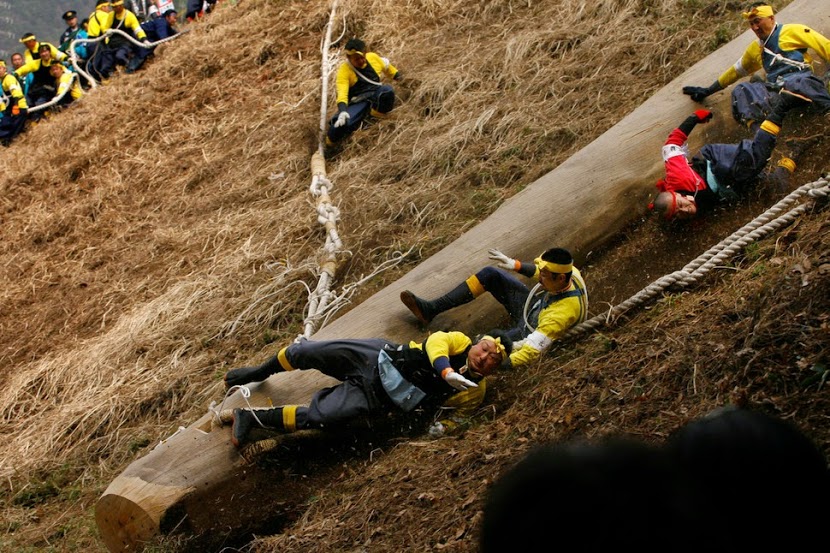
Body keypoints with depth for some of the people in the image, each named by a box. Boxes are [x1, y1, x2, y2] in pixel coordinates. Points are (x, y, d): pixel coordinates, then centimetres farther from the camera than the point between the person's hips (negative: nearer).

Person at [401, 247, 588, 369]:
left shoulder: (563, 312, -43)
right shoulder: (568, 270, -23)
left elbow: (532, 350, -47)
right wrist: (515, 265, -2)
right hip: (530, 305, 8)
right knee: (490, 274, -4)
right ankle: (430, 309, -1)